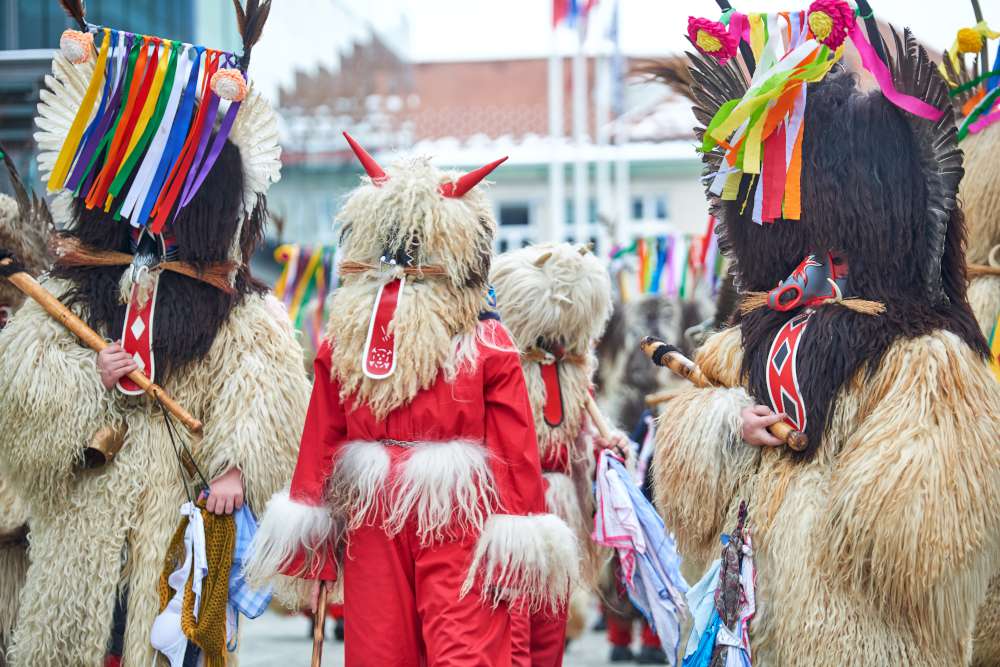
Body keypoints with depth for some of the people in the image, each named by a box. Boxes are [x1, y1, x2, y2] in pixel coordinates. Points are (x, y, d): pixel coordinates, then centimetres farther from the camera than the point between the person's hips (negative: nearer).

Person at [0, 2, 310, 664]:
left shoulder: (230, 301, 6)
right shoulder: (70, 286, 10)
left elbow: (259, 388, -5)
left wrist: (235, 467, -18)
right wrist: (90, 379, -12)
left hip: (184, 506, -1)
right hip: (86, 506, 1)